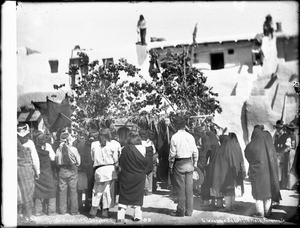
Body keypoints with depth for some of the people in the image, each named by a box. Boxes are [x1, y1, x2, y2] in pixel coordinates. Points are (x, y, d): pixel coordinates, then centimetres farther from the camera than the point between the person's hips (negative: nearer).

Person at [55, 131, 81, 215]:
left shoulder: (58, 149, -8)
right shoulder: (73, 149, -11)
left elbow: (57, 162, -4)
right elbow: (78, 162, -5)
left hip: (62, 171, 1)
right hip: (72, 171, -1)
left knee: (62, 191, 10)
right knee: (73, 192, 7)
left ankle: (62, 210, 15)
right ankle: (74, 211, 11)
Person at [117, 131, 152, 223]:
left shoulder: (125, 149, -13)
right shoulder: (144, 148, -8)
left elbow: (121, 163, -8)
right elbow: (146, 161, -4)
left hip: (126, 175, -2)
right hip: (139, 176, 2)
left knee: (123, 196, 7)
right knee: (138, 196, 14)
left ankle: (121, 216, 3)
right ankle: (137, 216, 16)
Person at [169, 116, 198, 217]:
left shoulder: (175, 137, -9)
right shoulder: (190, 136, 2)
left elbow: (172, 153, -8)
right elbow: (195, 151, 5)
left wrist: (171, 165, 2)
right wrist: (194, 163, 15)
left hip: (179, 164, -4)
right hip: (189, 163, 4)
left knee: (181, 188, 2)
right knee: (189, 188, 8)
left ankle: (181, 211, 7)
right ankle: (189, 211, 13)